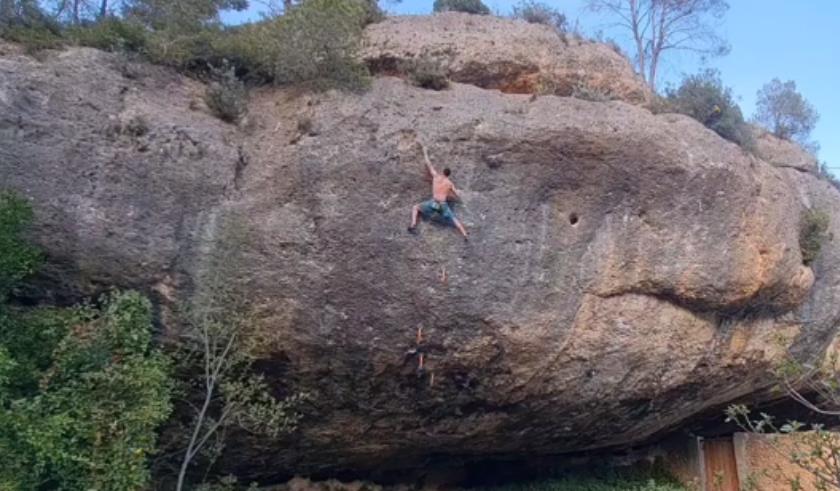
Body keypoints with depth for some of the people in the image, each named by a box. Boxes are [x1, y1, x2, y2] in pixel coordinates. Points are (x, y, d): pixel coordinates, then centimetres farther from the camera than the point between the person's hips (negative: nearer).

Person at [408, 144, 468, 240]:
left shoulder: (436, 175, 14)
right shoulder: (450, 183, 16)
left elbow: (428, 162, 22)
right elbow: (458, 197, 18)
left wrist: (424, 148, 34)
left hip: (433, 203, -1)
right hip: (444, 205, 1)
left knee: (415, 208, 19)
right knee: (454, 220, 12)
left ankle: (413, 225, -4)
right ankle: (465, 235, -7)